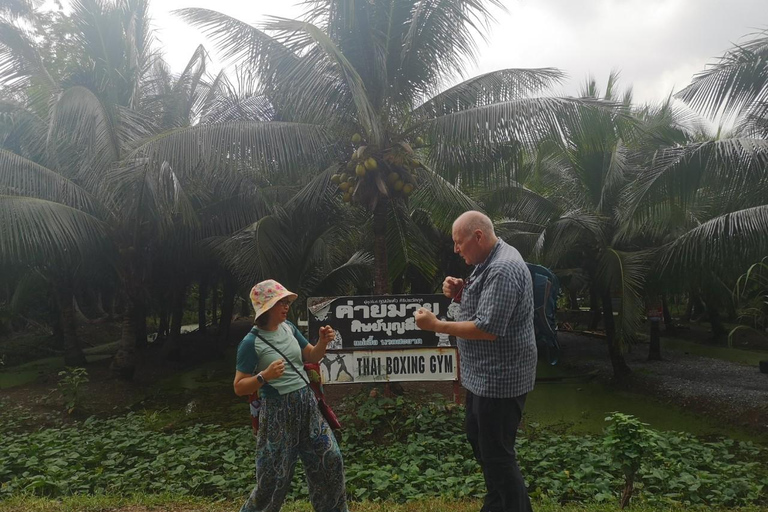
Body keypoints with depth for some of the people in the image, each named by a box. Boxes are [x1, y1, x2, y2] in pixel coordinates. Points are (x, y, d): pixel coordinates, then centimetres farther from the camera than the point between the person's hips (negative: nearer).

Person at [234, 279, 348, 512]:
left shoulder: (288, 327, 2)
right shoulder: (251, 342, -15)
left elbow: (312, 357, 12)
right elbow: (239, 388, -11)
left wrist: (323, 341, -7)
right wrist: (264, 376, -27)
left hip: (307, 404, 6)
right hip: (278, 411, -6)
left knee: (330, 459, 11)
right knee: (275, 474, 5)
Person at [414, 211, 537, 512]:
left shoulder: (502, 269, -25)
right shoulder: (491, 261, 10)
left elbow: (488, 328, -29)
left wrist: (436, 325, -22)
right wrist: (460, 294, -1)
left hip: (500, 379, -11)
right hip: (485, 375, 11)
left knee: (497, 454, 1)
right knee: (478, 438, 24)